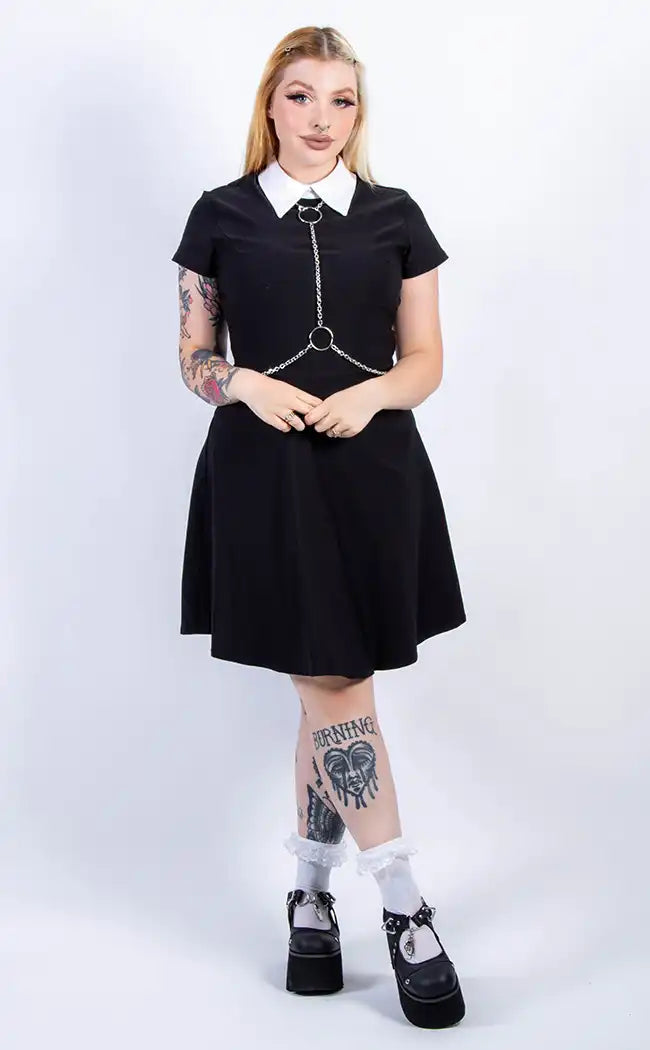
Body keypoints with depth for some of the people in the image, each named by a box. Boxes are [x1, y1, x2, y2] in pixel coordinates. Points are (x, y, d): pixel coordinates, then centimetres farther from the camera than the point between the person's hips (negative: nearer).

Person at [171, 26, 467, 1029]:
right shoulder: (222, 216, 7)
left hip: (372, 469, 2)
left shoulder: (396, 218, 9)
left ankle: (311, 890, 23)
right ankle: (405, 909, 6)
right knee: (334, 687, -4)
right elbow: (195, 353, 8)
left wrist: (372, 392, -12)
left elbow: (426, 359, 8)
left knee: (330, 684, 7)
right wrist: (247, 385, -13)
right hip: (264, 472, -1)